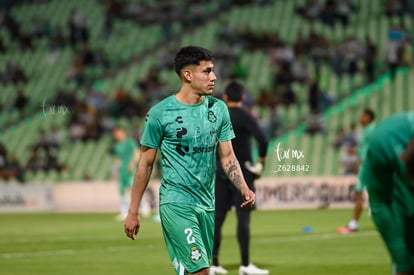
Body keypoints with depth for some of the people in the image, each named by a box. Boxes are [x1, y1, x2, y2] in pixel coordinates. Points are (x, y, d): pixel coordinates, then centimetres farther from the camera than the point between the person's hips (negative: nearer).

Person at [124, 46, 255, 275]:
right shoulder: (160, 113, -8)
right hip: (176, 203, -5)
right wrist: (133, 211, 0)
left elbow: (227, 156, 10)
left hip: (207, 204, 5)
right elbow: (146, 164, -2)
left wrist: (243, 188, -9)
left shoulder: (218, 109, 5)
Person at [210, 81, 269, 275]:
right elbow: (262, 139, -22)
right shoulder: (244, 117, -9)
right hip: (242, 173, -5)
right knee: (243, 218, -4)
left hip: (220, 174, 5)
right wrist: (261, 161, -9)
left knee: (217, 218, 7)